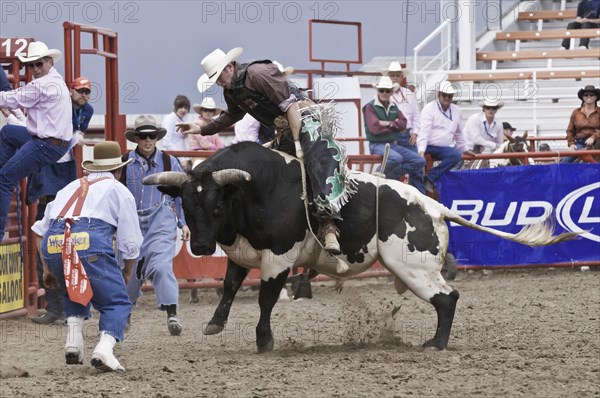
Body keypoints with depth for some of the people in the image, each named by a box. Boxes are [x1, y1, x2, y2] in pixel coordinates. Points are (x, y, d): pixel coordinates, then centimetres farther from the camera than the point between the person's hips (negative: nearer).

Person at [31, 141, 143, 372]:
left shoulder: (71, 187, 32)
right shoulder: (120, 191, 19)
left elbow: (40, 230, 33)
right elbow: (131, 244, 15)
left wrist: (47, 269, 38)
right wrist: (127, 273, 32)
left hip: (52, 245, 5)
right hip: (91, 243, -5)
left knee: (75, 290, 31)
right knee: (116, 302, 7)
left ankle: (73, 341, 12)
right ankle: (104, 348, -18)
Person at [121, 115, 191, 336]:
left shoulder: (169, 162, 3)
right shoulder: (124, 163, 2)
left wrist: (184, 223, 9)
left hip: (161, 222, -2)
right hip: (131, 223, 2)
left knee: (161, 265, -21)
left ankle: (171, 313, -24)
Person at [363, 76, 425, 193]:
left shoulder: (393, 107, 13)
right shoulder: (370, 107, -6)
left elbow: (403, 124, 2)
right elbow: (375, 128, -18)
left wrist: (387, 123, -14)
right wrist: (394, 124, -6)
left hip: (393, 144, 7)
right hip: (377, 144, -7)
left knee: (420, 161, -4)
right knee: (396, 158, -37)